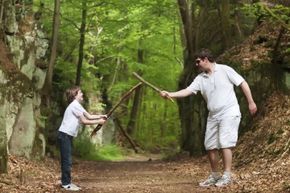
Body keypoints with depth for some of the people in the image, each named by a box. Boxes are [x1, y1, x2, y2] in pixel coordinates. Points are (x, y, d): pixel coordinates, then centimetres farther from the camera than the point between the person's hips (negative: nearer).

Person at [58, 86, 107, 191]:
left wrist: (101, 116, 2)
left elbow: (89, 116, 14)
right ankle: (66, 183, -3)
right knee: (67, 160, -7)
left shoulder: (77, 105, 17)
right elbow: (84, 121, -13)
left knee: (67, 160, 13)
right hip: (65, 135, -10)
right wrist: (98, 122, -6)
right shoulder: (75, 105, -14)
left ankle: (66, 182, 18)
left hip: (68, 135, 10)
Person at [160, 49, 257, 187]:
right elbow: (188, 90, -2)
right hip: (213, 116, 6)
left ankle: (226, 176, -7)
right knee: (210, 146, 6)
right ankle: (214, 176, 19)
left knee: (224, 144, -14)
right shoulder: (200, 78, 8)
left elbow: (243, 83, -3)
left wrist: (251, 102, -6)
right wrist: (170, 94, -17)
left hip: (229, 113, -6)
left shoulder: (224, 70, -5)